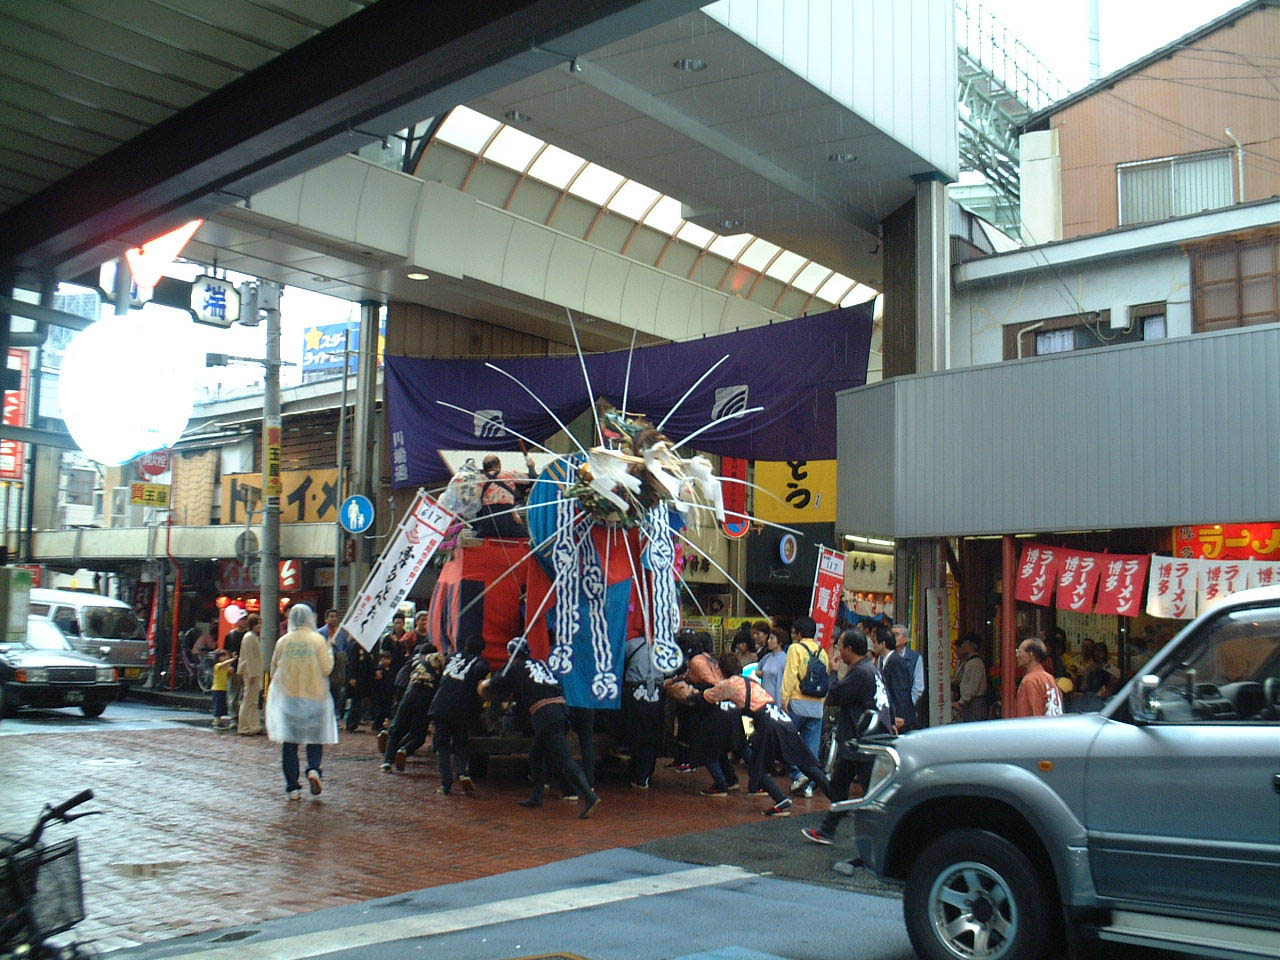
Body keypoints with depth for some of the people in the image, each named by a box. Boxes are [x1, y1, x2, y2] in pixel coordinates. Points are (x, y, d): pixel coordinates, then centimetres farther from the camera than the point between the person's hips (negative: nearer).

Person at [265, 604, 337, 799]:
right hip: (314, 696, -1)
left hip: (288, 697, 1)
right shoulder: (317, 640, -7)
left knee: (289, 742, 6)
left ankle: (292, 787, 5)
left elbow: (274, 670, 8)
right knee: (315, 737, 12)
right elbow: (326, 669, -9)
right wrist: (330, 653, 8)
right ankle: (313, 768, -14)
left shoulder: (283, 641, 0)